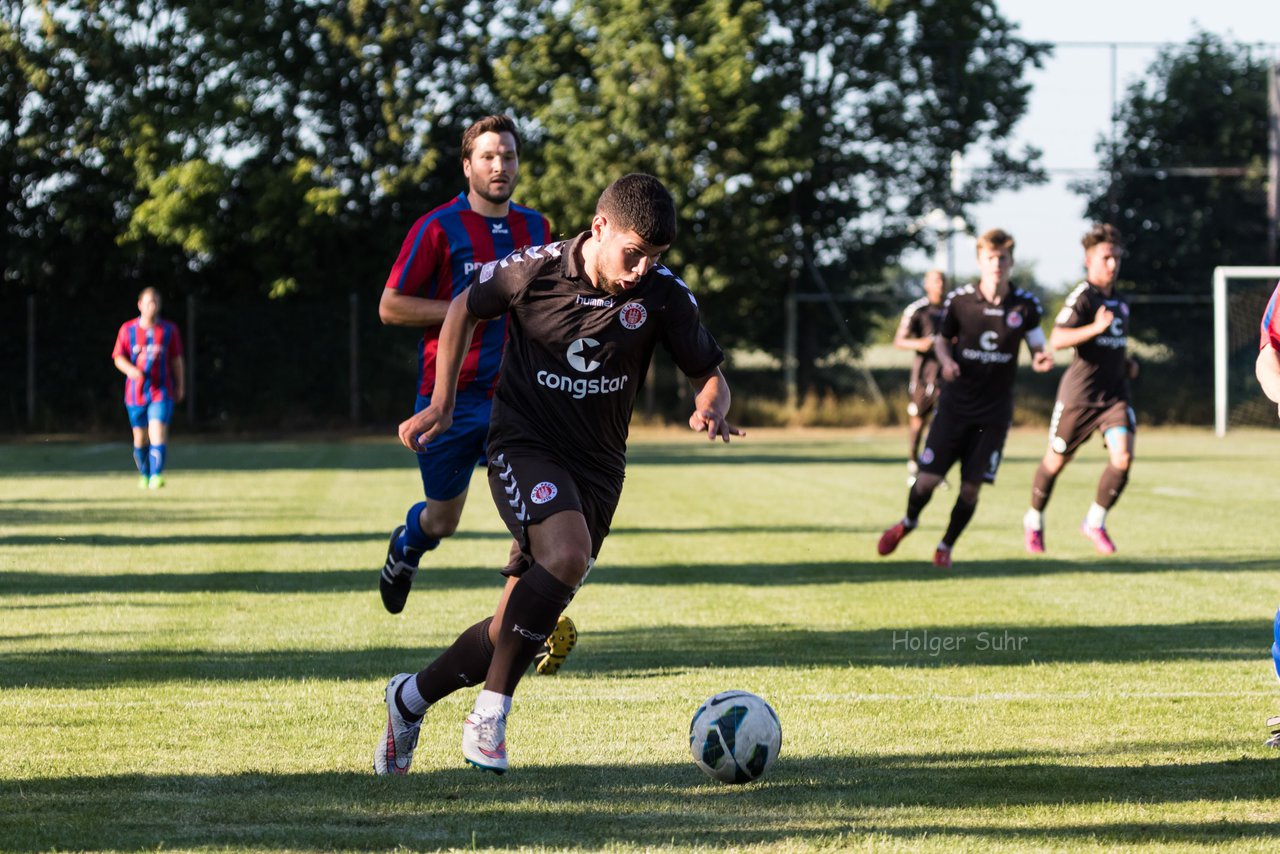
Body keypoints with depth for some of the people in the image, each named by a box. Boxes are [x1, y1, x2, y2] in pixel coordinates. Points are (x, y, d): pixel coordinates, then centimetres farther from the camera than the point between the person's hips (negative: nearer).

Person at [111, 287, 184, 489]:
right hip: (135, 393, 1)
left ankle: (156, 476, -22)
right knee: (140, 437, 8)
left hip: (161, 391, -1)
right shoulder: (127, 330, 3)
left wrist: (180, 387, 12)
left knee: (158, 432, -18)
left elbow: (176, 360, 11)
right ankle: (144, 474, 27)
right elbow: (119, 358, 2)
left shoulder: (169, 330, 4)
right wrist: (131, 370, -18)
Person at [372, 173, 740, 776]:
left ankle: (413, 697, 30)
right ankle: (491, 713, -20)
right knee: (567, 556, -33)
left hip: (598, 468, 4)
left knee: (514, 631, 4)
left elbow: (709, 376, 2)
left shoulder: (664, 294, -8)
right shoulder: (533, 271, -13)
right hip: (524, 447, -4)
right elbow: (465, 310, 7)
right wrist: (442, 403, 3)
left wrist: (710, 410, -22)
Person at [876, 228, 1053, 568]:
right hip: (955, 404, 0)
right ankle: (908, 522, 28)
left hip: (994, 412, 0)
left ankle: (946, 546, 22)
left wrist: (1041, 360, -19)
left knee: (971, 486, -2)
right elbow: (941, 339, 10)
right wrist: (946, 361, -12)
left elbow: (1037, 350, 5)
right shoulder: (959, 300, -4)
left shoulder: (1025, 306, -3)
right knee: (928, 479, -5)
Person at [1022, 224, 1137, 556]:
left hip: (1115, 394, 5)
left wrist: (1127, 363, 14)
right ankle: (1034, 520, 32)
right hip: (1080, 394, -5)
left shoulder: (1120, 301, 13)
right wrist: (1096, 327, -37)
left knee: (1122, 457, -14)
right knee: (1056, 460, 8)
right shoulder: (1082, 297, -12)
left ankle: (1095, 522, 4)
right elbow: (1057, 340, -27)